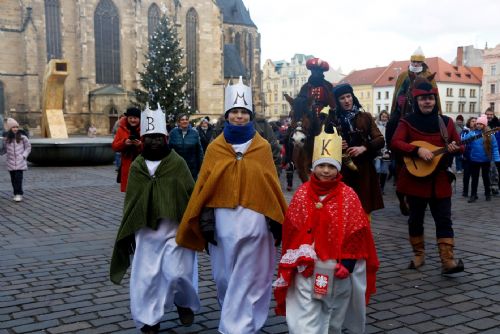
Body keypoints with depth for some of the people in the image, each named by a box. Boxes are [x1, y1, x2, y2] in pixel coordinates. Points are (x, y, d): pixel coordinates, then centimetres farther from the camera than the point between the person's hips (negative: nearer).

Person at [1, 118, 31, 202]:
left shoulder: (22, 138, -2)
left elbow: (28, 147, 6)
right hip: (11, 162, 3)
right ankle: (16, 194, 17)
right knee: (13, 179, 7)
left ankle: (19, 194, -5)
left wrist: (24, 155, -4)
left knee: (18, 177, -10)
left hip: (20, 162, -3)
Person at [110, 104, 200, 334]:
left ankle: (185, 303, 26)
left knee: (177, 273, -6)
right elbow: (130, 203, 11)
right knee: (145, 278, 4)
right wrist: (129, 232, 11)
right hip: (146, 232, 3)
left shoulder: (177, 163, -3)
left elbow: (191, 195, -1)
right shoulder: (136, 167, 4)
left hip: (175, 230, -2)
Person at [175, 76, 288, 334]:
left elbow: (272, 185, 3)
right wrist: (205, 220, -4)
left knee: (248, 278, 2)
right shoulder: (215, 148, 4)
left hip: (254, 218, -1)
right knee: (224, 275, 12)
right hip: (223, 219, 1)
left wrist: (276, 220, 0)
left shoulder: (262, 147, 3)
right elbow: (204, 186, 2)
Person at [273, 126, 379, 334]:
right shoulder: (302, 193, -1)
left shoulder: (348, 195, -6)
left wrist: (348, 262, -12)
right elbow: (291, 229, 4)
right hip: (306, 267, 1)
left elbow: (356, 233, -5)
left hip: (337, 267, 0)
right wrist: (293, 260, 0)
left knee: (334, 316, 17)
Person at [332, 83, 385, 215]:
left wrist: (363, 148, -15)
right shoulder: (333, 120, 5)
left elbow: (380, 140, 0)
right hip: (342, 170, 0)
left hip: (363, 169, 0)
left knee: (364, 209, 2)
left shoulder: (365, 117, 5)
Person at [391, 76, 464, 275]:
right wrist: (417, 150, -28)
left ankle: (448, 261, -3)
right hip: (415, 179, -1)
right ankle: (418, 255, 25)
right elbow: (395, 143, -16)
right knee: (416, 219, 9)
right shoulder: (407, 122, -2)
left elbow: (459, 146, 8)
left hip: (440, 179, 2)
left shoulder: (446, 122, 6)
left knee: (444, 220, -3)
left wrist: (455, 148, -16)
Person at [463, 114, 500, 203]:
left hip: (486, 160, 0)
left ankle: (488, 194, 30)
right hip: (474, 159, 0)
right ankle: (473, 195, 16)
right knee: (474, 178, 8)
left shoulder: (489, 135, -8)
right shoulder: (472, 133, -7)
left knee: (486, 177, 16)